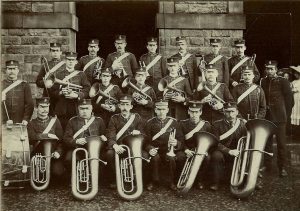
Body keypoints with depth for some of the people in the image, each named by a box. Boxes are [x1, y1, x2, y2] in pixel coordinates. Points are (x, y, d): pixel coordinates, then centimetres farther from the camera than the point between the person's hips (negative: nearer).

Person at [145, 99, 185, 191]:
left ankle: (172, 182, -7)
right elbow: (147, 140, 0)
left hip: (170, 150, 0)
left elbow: (181, 140, 3)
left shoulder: (173, 122, 5)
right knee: (155, 158, -32)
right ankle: (154, 181, -8)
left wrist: (176, 143, -21)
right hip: (156, 151, 0)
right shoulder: (150, 123, 4)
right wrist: (150, 149, -21)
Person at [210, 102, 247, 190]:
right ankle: (215, 183, -16)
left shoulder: (243, 124, 3)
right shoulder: (217, 124, -4)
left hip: (238, 154, 2)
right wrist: (229, 151, -26)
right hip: (223, 153, -2)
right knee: (216, 155, -34)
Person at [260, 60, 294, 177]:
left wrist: (286, 113, -2)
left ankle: (282, 167, 8)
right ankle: (267, 165, 21)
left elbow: (289, 98, -1)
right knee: (267, 141, 9)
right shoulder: (263, 82, 7)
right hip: (266, 117, 3)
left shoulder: (283, 81, -2)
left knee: (281, 142, 0)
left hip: (280, 117, -3)